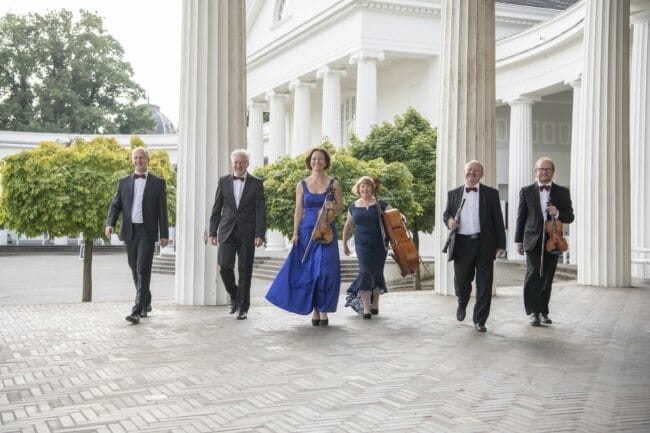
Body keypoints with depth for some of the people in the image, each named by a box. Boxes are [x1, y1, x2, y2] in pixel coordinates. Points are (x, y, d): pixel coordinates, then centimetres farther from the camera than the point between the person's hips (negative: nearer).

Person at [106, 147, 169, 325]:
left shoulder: (158, 183, 2)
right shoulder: (124, 182, 11)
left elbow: (162, 210, 1)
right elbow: (115, 205, 8)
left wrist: (164, 234, -3)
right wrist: (110, 224, -10)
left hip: (147, 232, -4)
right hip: (130, 232, 4)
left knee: (143, 271, -11)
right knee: (135, 271, 12)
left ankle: (137, 311, -14)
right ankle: (146, 303, 30)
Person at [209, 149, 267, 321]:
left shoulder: (256, 183, 2)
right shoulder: (223, 181, 8)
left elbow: (260, 211, -2)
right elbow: (216, 209, 9)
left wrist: (260, 234, -10)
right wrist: (213, 232, 4)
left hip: (247, 233, -1)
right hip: (227, 231, 1)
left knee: (245, 271, 1)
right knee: (224, 267, -7)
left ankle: (243, 307, 11)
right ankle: (234, 295, 20)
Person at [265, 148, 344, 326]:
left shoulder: (333, 184, 4)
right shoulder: (302, 184, 7)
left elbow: (341, 205, 10)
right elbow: (298, 210, 6)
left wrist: (333, 207, -12)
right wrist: (295, 233, -2)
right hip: (307, 231, 1)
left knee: (325, 269, -9)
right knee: (309, 270, 0)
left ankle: (323, 310, -1)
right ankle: (315, 310, 10)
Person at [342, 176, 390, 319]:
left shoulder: (380, 204, 2)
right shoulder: (353, 206, 8)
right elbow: (348, 226, 19)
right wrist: (344, 244, 21)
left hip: (379, 245, 0)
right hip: (362, 245, 0)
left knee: (377, 273, 7)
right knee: (365, 271, -11)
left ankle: (375, 304, 26)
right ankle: (366, 308, -8)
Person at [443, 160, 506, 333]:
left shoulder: (491, 193, 5)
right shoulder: (453, 194, 10)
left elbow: (498, 219, 4)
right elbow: (446, 213, 18)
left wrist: (500, 244, -1)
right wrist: (449, 221, -7)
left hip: (484, 244, -1)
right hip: (462, 245, 1)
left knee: (484, 284, 1)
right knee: (461, 281, 7)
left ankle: (479, 320, 11)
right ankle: (462, 304, 39)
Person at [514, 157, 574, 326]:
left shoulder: (562, 192, 8)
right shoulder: (526, 191, 6)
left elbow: (569, 217, 7)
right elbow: (521, 217, 8)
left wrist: (557, 213, -15)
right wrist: (519, 240, 5)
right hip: (533, 240, -1)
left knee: (547, 277, 6)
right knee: (533, 274, -12)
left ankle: (543, 311, 17)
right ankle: (532, 311, -5)